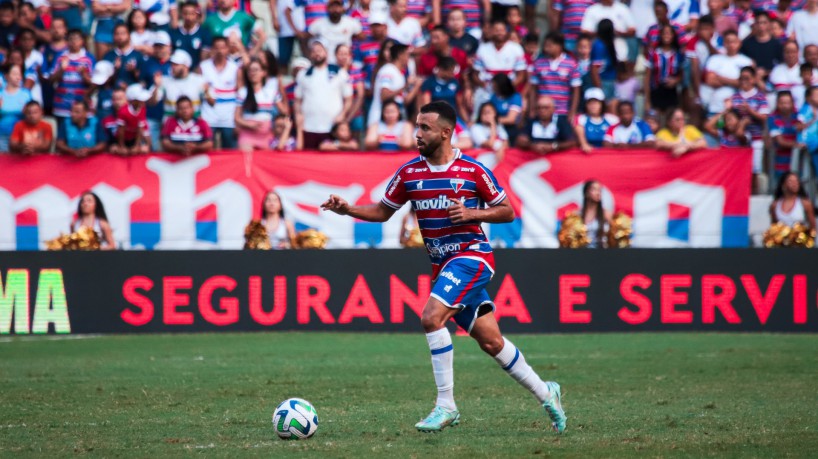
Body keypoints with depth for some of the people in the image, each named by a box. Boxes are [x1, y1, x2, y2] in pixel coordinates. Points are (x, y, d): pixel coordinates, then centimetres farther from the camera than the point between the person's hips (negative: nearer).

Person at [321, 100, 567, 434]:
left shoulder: (472, 170, -9)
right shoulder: (409, 173, 4)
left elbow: (507, 212, -1)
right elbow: (382, 211, 13)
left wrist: (471, 213, -17)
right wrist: (347, 209, -3)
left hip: (471, 255, -6)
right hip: (442, 264, 6)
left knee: (431, 317, -24)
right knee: (490, 341, 7)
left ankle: (446, 406, -16)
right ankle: (545, 393, 25)